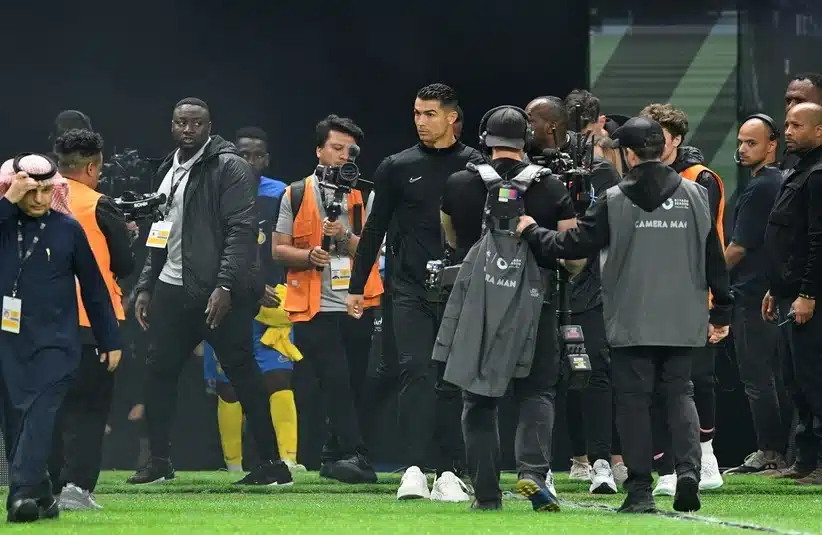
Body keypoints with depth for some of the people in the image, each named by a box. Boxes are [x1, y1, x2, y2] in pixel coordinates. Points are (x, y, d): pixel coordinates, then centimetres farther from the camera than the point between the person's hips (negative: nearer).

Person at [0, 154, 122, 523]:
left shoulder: (67, 228, 4)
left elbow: (93, 287, 8)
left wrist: (110, 340, 9)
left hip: (54, 342, -2)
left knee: (39, 415, -16)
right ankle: (41, 497, 16)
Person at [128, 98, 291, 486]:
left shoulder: (229, 167, -8)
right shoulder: (168, 171, 16)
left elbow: (241, 230, -15)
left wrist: (225, 286, -23)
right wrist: (145, 287, 18)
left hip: (220, 293, -8)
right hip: (172, 290, 8)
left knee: (242, 373, -5)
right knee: (159, 370, 9)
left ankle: (272, 464, -1)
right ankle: (159, 461, 20)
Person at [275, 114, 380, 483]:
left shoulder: (364, 196, 10)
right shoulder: (296, 195, 7)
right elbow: (279, 249, 7)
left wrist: (345, 237, -17)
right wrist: (308, 255, -12)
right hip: (315, 307, -3)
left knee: (352, 385, 5)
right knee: (336, 381, -14)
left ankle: (333, 458, 16)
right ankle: (355, 455, -18)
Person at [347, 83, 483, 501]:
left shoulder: (475, 167, 6)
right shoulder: (397, 168, 8)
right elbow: (374, 230, 12)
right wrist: (356, 286, 10)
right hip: (410, 289, 0)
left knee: (453, 381, 4)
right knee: (416, 372, -12)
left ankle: (449, 474, 8)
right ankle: (414, 469, -17)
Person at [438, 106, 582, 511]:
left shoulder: (458, 186, 0)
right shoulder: (551, 189, -3)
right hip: (534, 305, -1)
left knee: (479, 400, 9)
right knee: (537, 391, 8)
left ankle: (486, 491, 5)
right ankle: (533, 471, -15)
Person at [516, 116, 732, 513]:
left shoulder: (615, 200, -6)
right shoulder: (694, 195, 3)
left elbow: (575, 245, -4)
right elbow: (714, 257, 7)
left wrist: (532, 232, 14)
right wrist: (721, 312, 16)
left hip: (632, 323, -3)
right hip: (684, 321, 3)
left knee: (633, 399, 4)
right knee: (679, 394, 12)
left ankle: (640, 490, 1)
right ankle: (688, 471, -9)